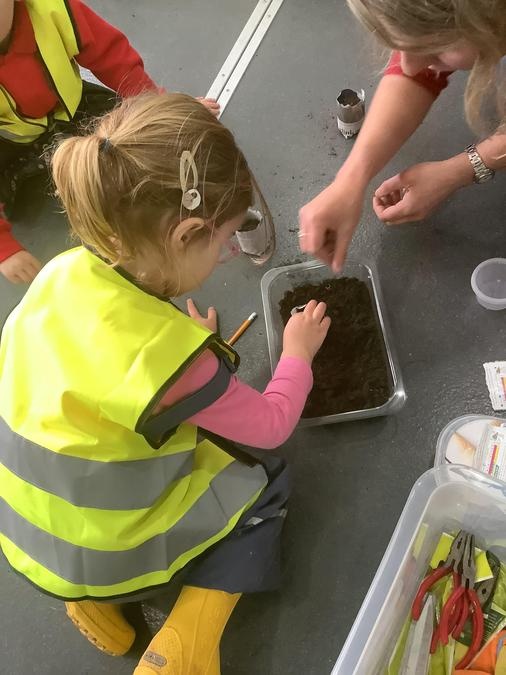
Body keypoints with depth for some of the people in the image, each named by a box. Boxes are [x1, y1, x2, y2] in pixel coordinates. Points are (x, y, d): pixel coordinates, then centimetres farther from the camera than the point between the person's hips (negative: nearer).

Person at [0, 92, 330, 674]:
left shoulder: (60, 274, -16)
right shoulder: (171, 355, -33)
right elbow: (271, 426, -13)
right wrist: (298, 353, 3)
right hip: (106, 552, -6)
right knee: (265, 477, 13)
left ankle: (95, 596, 18)